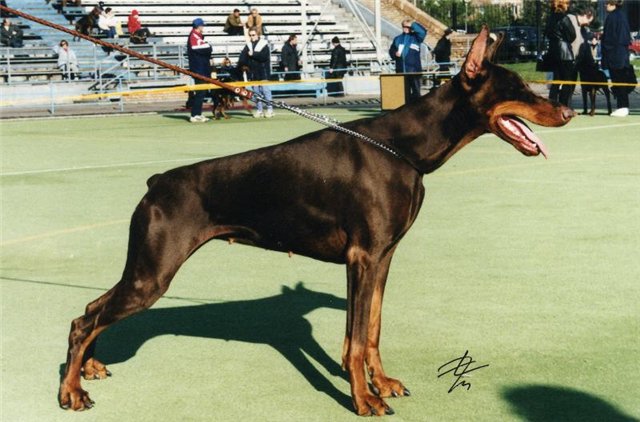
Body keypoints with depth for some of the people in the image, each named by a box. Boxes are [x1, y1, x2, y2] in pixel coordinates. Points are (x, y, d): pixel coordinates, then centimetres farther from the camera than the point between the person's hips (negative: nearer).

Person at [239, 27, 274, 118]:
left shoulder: (264, 44, -2)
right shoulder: (248, 45, 12)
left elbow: (264, 56, -15)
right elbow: (242, 57, 6)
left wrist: (253, 54, -14)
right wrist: (242, 64, -13)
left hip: (263, 72, -5)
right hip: (253, 73, 5)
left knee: (265, 90, -7)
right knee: (256, 92, 6)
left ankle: (269, 109, -3)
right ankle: (259, 110, 10)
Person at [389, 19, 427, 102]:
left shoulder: (415, 37, 3)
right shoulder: (397, 39, 12)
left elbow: (423, 31, -15)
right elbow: (391, 50, 17)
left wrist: (413, 24, -18)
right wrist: (395, 54, -4)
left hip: (414, 70, -3)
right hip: (401, 70, 3)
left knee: (416, 90, 0)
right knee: (405, 91, 7)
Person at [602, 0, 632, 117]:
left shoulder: (611, 17, -13)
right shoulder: (623, 16, 11)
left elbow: (608, 37, -14)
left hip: (613, 54, -8)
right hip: (623, 54, 8)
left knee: (617, 81, -5)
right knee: (622, 80, 11)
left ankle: (622, 106, -5)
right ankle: (624, 106, 13)